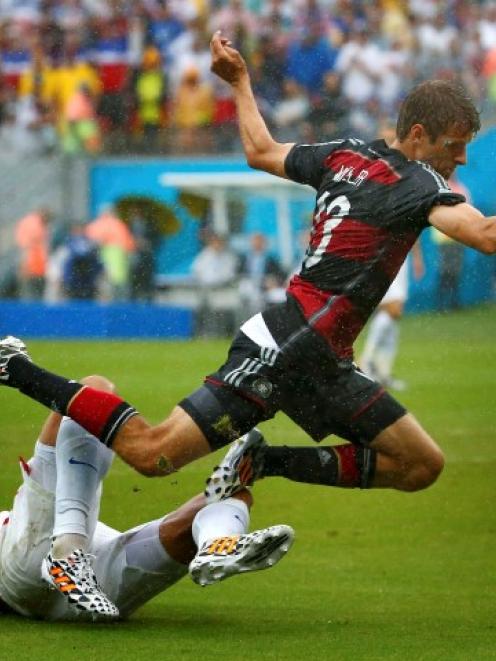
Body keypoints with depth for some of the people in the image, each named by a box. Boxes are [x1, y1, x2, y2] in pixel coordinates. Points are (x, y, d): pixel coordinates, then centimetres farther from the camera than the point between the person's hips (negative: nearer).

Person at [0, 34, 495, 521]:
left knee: (423, 466, 6)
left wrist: (239, 81, 43)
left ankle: (267, 463, 4)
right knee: (152, 453, -9)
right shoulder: (416, 180, -10)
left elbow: (261, 151, 29)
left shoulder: (345, 154, 14)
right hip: (289, 349, -10)